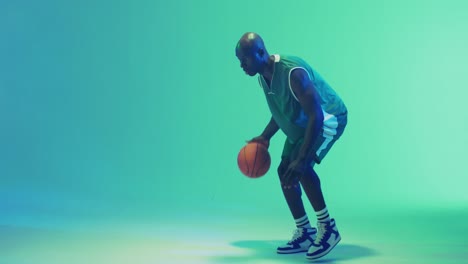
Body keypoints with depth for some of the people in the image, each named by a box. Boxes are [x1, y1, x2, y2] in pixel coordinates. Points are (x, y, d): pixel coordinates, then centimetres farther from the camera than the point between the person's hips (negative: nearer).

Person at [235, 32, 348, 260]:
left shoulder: (293, 73, -33)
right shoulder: (263, 76, -5)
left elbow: (316, 116, -36)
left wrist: (302, 159, -41)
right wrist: (265, 137, 4)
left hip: (328, 117, -9)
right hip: (300, 123, 9)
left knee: (301, 167, -28)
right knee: (285, 171, 4)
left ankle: (328, 228, -12)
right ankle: (304, 234, 16)